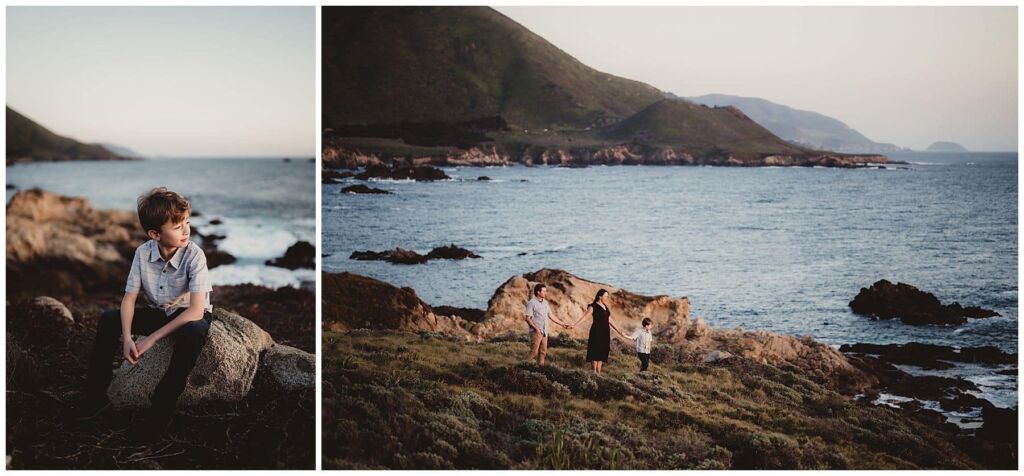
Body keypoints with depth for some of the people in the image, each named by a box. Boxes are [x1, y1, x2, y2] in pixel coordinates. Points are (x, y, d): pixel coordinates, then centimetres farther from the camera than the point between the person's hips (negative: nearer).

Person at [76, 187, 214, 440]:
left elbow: (196, 310, -31)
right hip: (157, 312, 5)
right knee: (108, 320, -13)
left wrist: (152, 338, -31)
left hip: (189, 315, -5)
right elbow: (129, 299, -9)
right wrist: (127, 337, -27)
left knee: (193, 332, -38)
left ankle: (162, 410, -27)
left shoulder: (194, 255, -26)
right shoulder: (143, 253, -13)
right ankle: (96, 393, 1)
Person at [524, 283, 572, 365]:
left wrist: (563, 324, 19)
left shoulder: (545, 302, 14)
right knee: (534, 352, -14)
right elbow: (528, 318, -11)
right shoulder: (531, 303, -8)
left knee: (543, 352, 6)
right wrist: (536, 328, -21)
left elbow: (551, 315, 20)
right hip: (536, 331, -7)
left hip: (544, 332, 7)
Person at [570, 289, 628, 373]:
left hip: (605, 333, 7)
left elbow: (609, 320, 20)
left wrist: (619, 331, 22)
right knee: (595, 353, -6)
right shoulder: (593, 306, -8)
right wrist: (574, 324, -31)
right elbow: (584, 316, -18)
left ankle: (599, 373, 10)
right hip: (596, 332, -7)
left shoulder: (606, 307, 15)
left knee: (602, 353, 7)